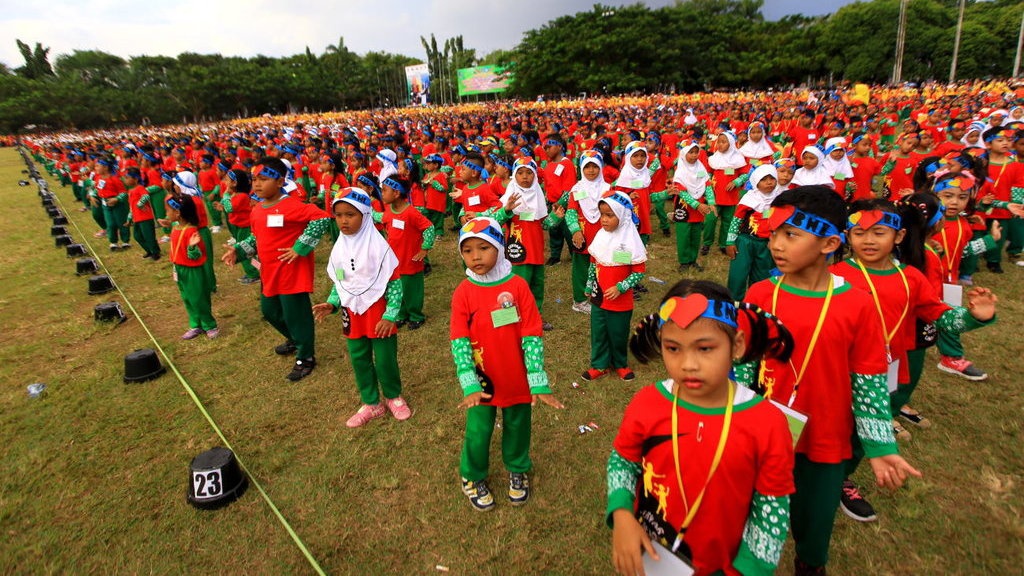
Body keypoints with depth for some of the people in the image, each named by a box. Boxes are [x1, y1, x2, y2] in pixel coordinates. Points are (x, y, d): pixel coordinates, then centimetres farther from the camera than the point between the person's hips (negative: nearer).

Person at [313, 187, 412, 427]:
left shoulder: (378, 245, -15)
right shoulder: (339, 248, 2)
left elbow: (395, 283, -13)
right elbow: (338, 282, 13)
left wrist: (390, 315, -18)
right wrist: (331, 303, -4)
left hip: (378, 314, -5)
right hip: (352, 315, 5)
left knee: (385, 360, 5)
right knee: (359, 360, 14)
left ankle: (394, 396, 32)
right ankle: (371, 403, 33)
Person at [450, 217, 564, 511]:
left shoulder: (517, 285, -12)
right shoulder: (463, 292, -11)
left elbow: (532, 336, -12)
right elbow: (459, 342, -13)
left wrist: (539, 382, -15)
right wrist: (470, 385, -21)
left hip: (517, 379, 1)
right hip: (483, 382, 0)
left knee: (517, 428, 18)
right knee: (478, 433, 12)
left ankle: (518, 471, 46)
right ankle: (473, 478, 40)